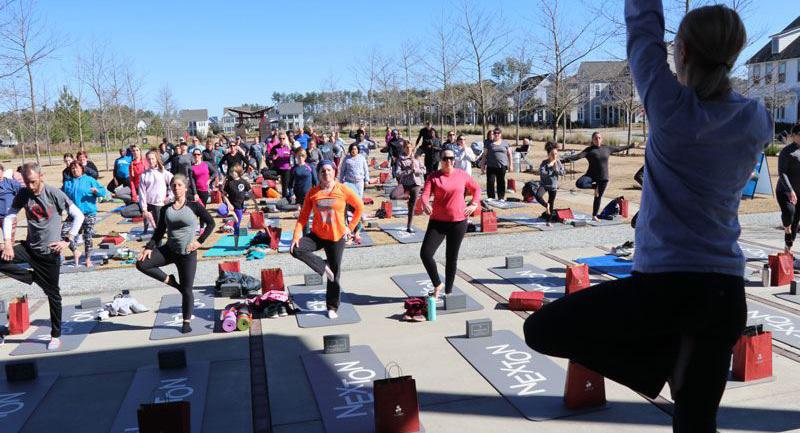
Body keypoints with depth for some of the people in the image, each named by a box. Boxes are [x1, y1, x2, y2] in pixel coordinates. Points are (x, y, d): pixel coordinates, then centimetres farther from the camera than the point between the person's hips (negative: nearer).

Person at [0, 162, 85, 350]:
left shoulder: (54, 194, -12)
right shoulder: (23, 194, -2)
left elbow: (78, 216, -9)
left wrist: (68, 240, -13)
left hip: (50, 252, -4)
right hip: (30, 248, 4)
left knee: (53, 294, 3)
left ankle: (56, 335, 16)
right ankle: (33, 277, 4)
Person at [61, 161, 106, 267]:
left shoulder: (89, 180, 1)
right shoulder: (67, 183, 11)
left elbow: (103, 191, -5)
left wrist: (96, 191, -25)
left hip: (89, 214, -3)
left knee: (88, 237, 4)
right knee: (63, 233, -13)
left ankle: (88, 259, 20)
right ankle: (75, 251, 8)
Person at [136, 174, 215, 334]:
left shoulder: (194, 206, -4)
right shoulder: (165, 209, 5)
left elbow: (211, 223, -1)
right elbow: (159, 232, 6)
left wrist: (200, 241, -9)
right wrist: (149, 248, -7)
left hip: (188, 253, -3)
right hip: (169, 250, 4)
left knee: (187, 289, -1)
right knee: (141, 264, -14)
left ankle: (186, 322, 16)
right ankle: (169, 280, 5)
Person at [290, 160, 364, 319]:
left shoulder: (343, 190, -8)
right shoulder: (313, 193, -5)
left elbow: (359, 207, 4)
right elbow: (303, 216, -5)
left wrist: (350, 227, 1)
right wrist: (296, 236, -17)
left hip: (337, 238, -1)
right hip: (317, 236, 2)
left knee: (334, 274, 5)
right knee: (295, 249, -24)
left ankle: (332, 308, 22)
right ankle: (323, 266, -3)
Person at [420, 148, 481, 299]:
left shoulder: (462, 175, 2)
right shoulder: (433, 177, -2)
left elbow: (476, 188, 16)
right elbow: (425, 194, -13)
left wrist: (474, 204, 1)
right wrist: (425, 204, -35)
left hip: (458, 222, 0)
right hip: (438, 221, 0)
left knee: (452, 258, 7)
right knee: (425, 253, -12)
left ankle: (448, 291, 22)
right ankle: (437, 284, 9)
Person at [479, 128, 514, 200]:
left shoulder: (505, 143, 9)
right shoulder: (489, 143, 7)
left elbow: (509, 154, 12)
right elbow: (484, 155, 8)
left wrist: (511, 165, 6)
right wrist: (482, 166, 3)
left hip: (502, 166, 1)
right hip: (491, 166, 0)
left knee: (501, 183, 4)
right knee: (490, 182, -5)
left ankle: (501, 198, 12)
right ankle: (491, 198, 2)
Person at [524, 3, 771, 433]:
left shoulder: (670, 107, -9)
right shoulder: (756, 124, 4)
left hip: (665, 284, -6)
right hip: (726, 293, 6)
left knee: (540, 329, 6)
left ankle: (667, 358, 0)